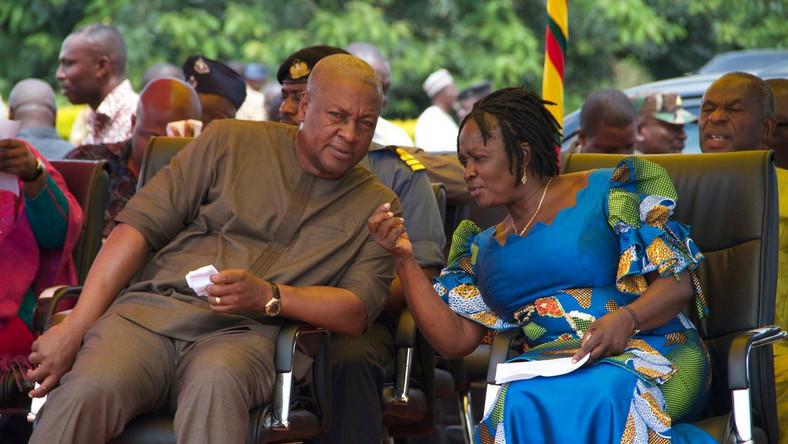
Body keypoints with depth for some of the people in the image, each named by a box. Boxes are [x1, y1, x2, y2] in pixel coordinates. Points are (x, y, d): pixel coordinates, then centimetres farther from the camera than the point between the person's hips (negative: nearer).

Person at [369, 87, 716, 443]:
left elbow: (678, 282, -1)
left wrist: (627, 319, -21)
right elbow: (454, 340, 10)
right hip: (551, 368, 4)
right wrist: (403, 258, 4)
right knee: (524, 401, -34)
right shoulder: (483, 249, 20)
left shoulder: (605, 192, 5)